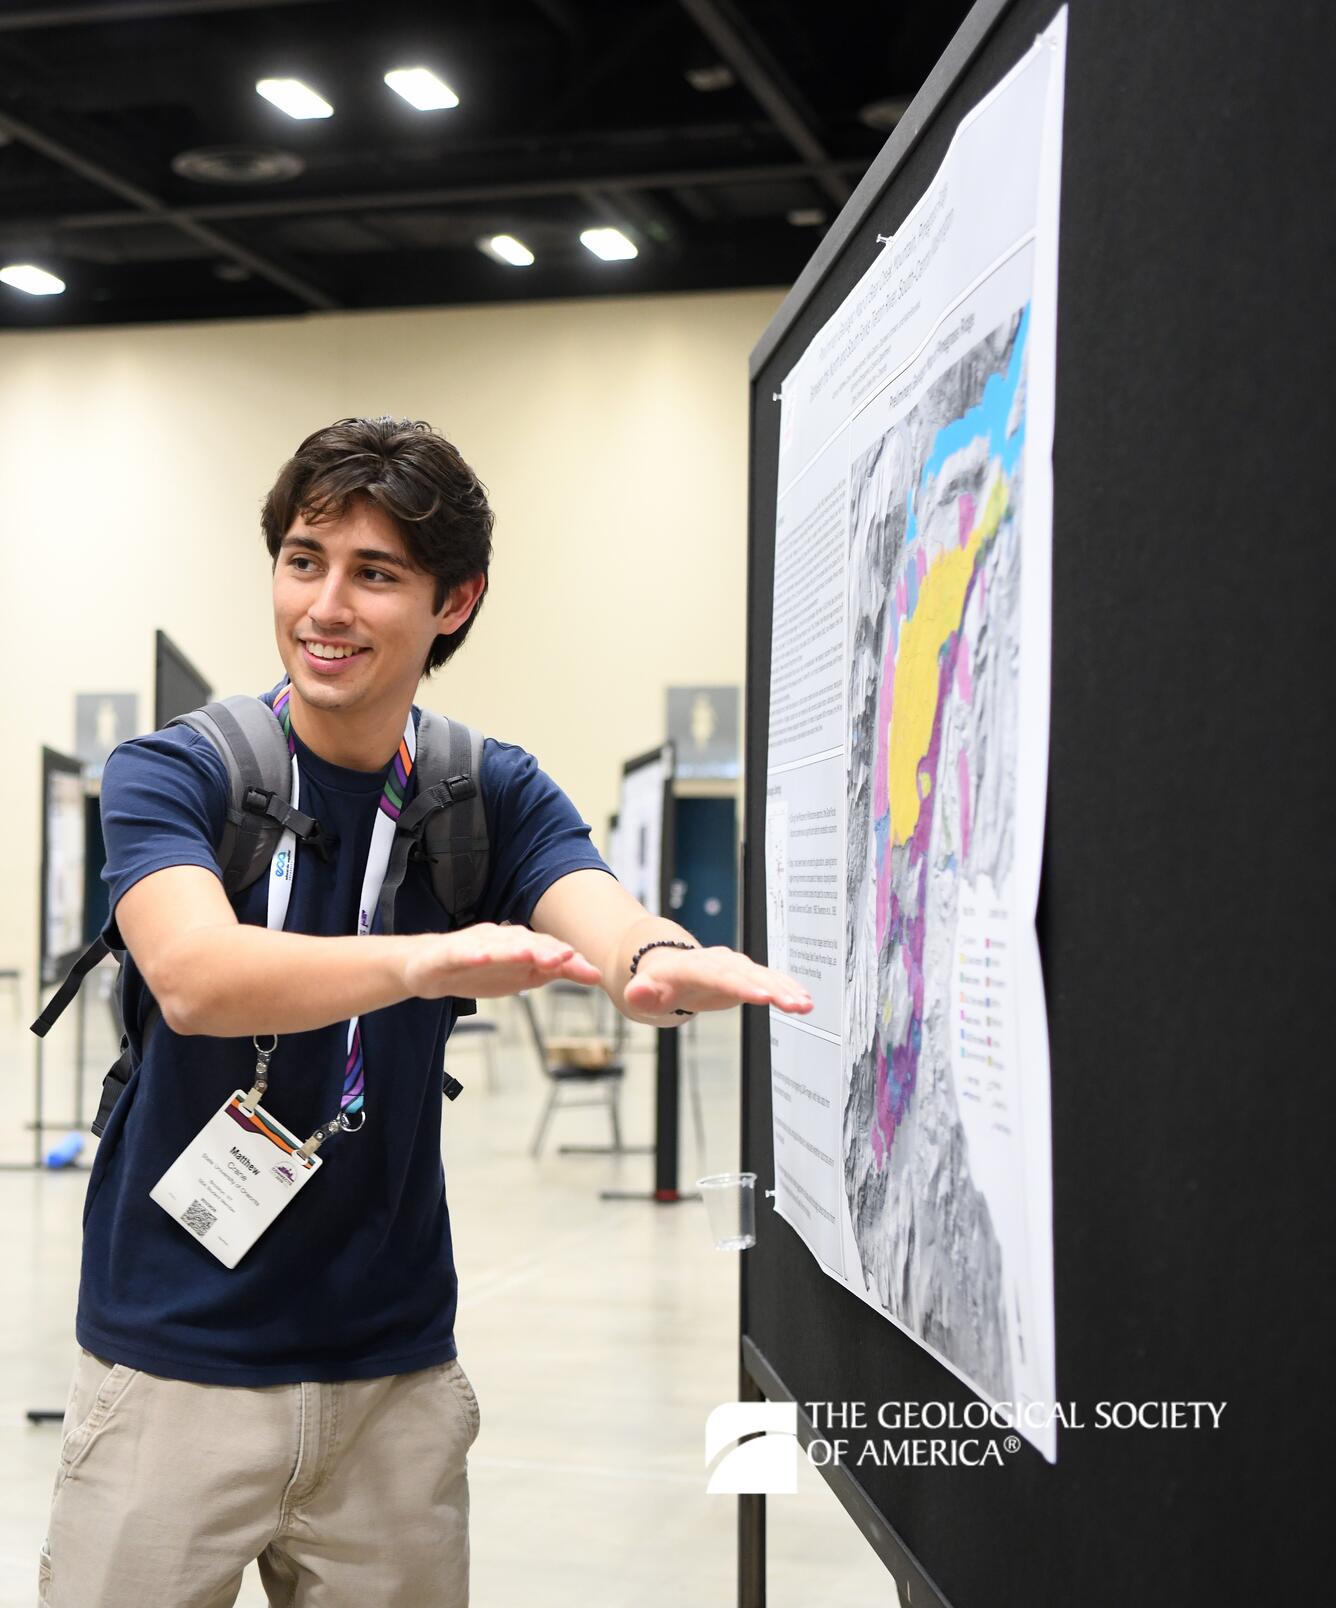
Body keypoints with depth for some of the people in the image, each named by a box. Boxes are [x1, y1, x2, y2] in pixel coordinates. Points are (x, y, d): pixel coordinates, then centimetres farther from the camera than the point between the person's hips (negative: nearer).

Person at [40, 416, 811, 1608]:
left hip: (394, 1365, 3)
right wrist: (426, 960, -47)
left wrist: (664, 963, -44)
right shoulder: (171, 774, -9)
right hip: (174, 1364, -2)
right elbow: (194, 976, -29)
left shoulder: (496, 794, 1)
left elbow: (604, 920, -19)